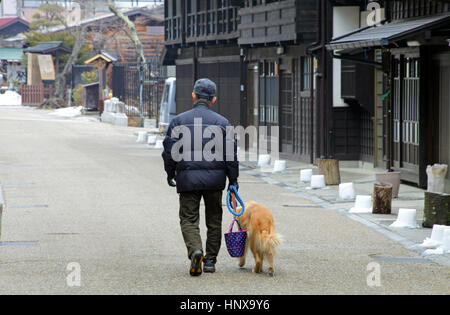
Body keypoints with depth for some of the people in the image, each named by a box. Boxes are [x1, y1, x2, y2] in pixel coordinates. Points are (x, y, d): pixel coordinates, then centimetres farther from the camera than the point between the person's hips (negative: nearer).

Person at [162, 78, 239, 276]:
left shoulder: (179, 121, 1)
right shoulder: (222, 122, 2)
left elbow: (169, 150, 1)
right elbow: (231, 154, 1)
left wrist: (170, 175, 14)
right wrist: (233, 180, 8)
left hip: (188, 178, -1)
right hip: (215, 178, 1)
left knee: (188, 219, 2)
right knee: (214, 219, 14)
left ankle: (195, 250, -24)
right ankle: (210, 261, 17)